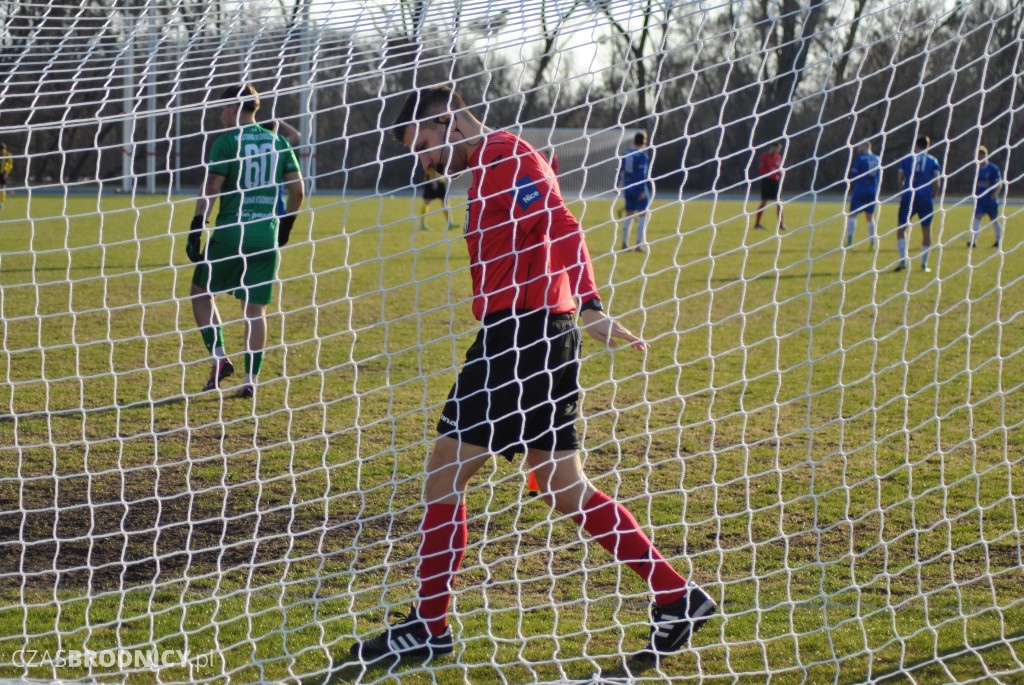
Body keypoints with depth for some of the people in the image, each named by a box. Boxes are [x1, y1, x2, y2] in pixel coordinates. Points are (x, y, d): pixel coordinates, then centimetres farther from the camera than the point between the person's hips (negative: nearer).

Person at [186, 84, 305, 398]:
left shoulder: (227, 142, -5)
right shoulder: (278, 143, 9)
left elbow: (210, 190, -11)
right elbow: (297, 190, 9)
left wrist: (195, 231, -9)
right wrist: (285, 226, 22)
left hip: (231, 232, -4)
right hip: (267, 234, 4)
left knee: (201, 292, 14)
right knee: (255, 309, 6)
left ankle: (219, 358, 0)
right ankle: (251, 379, 0)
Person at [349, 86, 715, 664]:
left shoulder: (505, 157, -9)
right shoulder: (495, 164, 22)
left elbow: (562, 228, -21)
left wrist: (589, 306, -28)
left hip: (522, 332, -10)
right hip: (539, 334, 10)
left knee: (444, 476, -4)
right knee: (568, 491, 11)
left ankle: (428, 629, 3)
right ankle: (677, 599, 11)